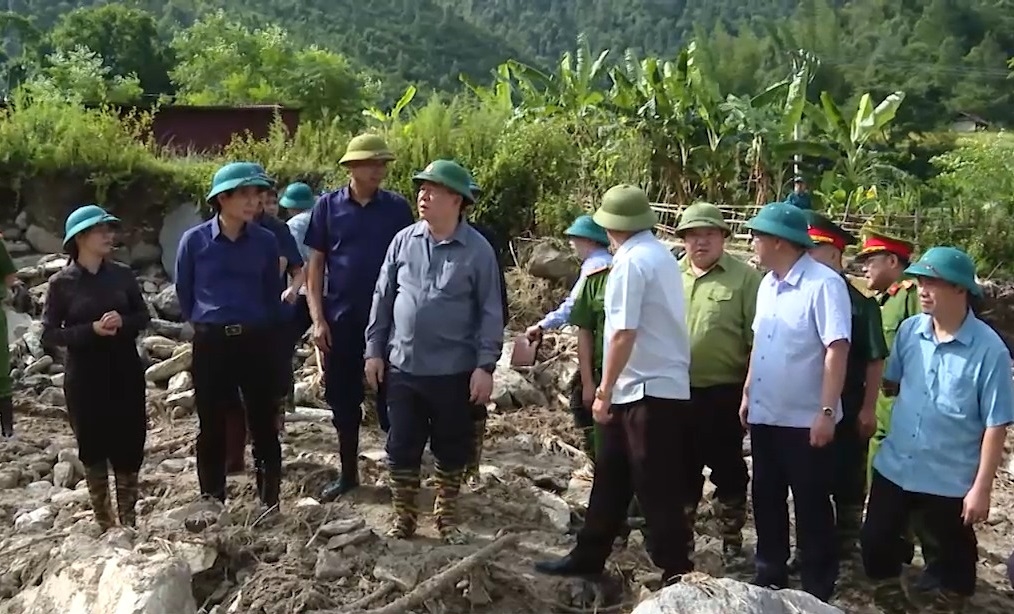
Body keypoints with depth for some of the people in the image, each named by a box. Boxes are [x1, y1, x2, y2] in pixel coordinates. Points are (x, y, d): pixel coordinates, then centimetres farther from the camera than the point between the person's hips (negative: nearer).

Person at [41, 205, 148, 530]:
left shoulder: (122, 274, 1)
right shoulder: (61, 283, -6)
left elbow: (143, 316, 8)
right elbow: (49, 334, -6)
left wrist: (122, 322, -14)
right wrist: (92, 329, -19)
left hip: (126, 372, 2)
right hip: (84, 377, -2)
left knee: (129, 444, 5)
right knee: (93, 447, 5)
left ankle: (129, 520, 19)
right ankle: (104, 524, 17)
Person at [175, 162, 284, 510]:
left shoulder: (266, 241, -1)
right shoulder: (194, 240, -4)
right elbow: (184, 293, 9)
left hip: (257, 340, 1)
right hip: (211, 343, -1)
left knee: (264, 425, 5)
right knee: (212, 427, 8)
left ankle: (270, 503, 16)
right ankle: (212, 504, 20)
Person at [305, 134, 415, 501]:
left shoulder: (397, 208, -1)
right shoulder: (328, 206, 0)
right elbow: (315, 264, 2)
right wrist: (317, 318, -5)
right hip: (340, 318, 1)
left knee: (390, 398, 4)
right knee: (343, 400, 10)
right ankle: (348, 474, 24)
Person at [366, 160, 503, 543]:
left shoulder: (478, 250, -7)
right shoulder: (403, 241, 1)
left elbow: (491, 312, -5)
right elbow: (383, 298, 8)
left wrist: (485, 365, -10)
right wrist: (374, 350, 5)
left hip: (454, 370, -2)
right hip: (403, 366, 2)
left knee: (451, 449, 11)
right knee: (402, 447, 10)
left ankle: (445, 516, 29)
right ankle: (404, 517, 26)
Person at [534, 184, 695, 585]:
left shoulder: (630, 261, -16)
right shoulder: (661, 254, 12)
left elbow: (624, 334, -22)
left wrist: (604, 391, -14)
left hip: (646, 390, -10)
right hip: (664, 385, 10)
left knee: (656, 490, 0)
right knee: (611, 477, 17)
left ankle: (676, 574, 11)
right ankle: (588, 557, 27)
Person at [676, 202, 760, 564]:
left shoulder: (744, 277, -7)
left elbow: (757, 339, -8)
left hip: (724, 392, -4)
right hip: (678, 391, 4)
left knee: (728, 469, 8)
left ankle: (732, 542, 22)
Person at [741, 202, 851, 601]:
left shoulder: (824, 284, -17)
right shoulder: (768, 284, 9)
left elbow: (837, 349, -21)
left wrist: (827, 411, -23)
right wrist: (748, 394, 16)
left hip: (805, 419, -8)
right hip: (765, 415, 8)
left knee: (811, 506, 6)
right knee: (766, 498, 17)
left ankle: (817, 589, 20)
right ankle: (770, 574, 33)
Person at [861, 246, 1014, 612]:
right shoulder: (909, 331, -5)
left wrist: (982, 487, -16)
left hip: (950, 478, -4)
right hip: (894, 464, 4)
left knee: (953, 551, 18)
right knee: (876, 538, 17)